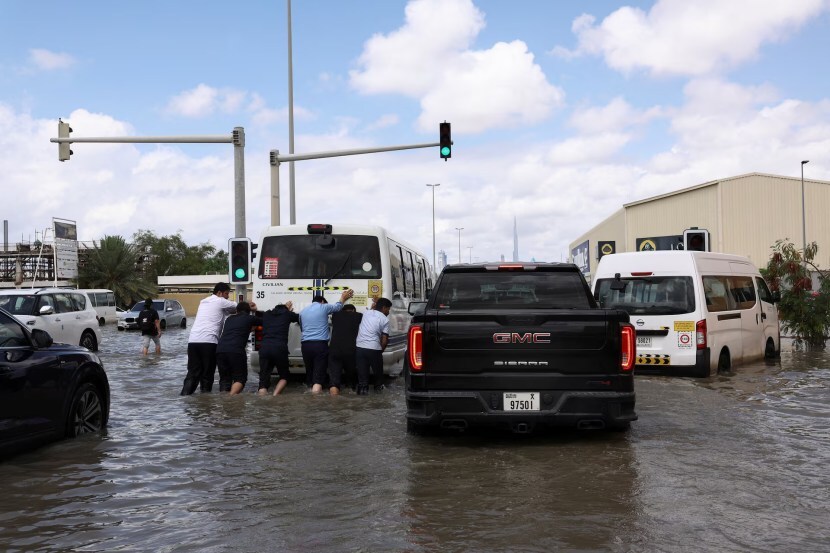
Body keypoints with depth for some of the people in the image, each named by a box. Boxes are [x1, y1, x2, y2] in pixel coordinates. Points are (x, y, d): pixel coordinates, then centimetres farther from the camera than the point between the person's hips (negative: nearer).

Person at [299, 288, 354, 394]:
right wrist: (343, 298, 46)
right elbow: (337, 307, 26)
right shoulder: (324, 307, 6)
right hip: (320, 345, -5)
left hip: (305, 345, 5)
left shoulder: (303, 311, 19)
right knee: (318, 376, -10)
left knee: (309, 373, 15)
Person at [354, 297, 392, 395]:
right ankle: (378, 386, 28)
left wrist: (374, 305, 43)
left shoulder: (366, 313, 12)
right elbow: (384, 340, -3)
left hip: (359, 347, 3)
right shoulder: (385, 319, -1)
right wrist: (381, 350, 9)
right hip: (374, 348, -3)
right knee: (378, 369, 18)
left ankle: (362, 387, 2)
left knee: (362, 371, 9)